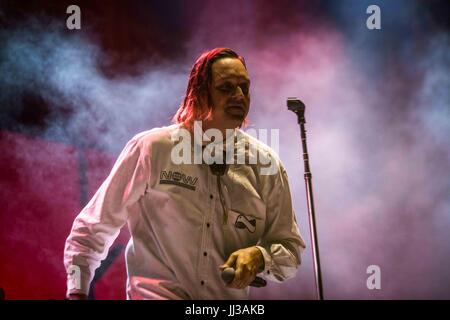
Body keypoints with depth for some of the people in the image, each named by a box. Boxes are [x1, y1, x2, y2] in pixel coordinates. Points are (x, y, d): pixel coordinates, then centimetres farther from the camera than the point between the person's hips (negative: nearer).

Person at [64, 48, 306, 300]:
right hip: (155, 293, -7)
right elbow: (93, 229, 4)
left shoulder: (266, 165, 3)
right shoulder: (151, 149, -3)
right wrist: (77, 292, -1)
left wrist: (259, 257, -13)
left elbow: (291, 251, 6)